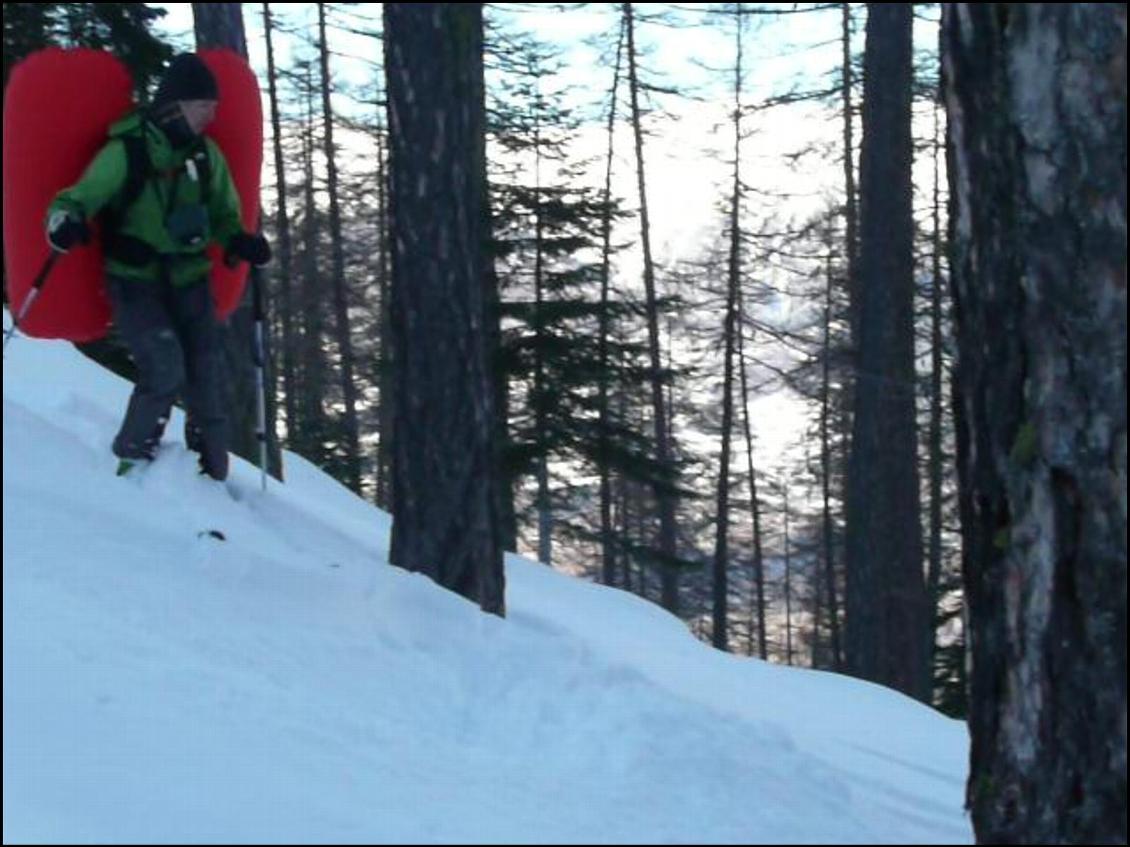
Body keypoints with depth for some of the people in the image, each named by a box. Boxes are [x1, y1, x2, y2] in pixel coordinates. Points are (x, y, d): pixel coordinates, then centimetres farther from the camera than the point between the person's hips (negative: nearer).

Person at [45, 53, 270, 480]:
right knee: (165, 369, -22)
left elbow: (223, 215, 16)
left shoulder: (206, 155, 3)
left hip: (188, 280, 5)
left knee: (207, 380, 3)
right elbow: (77, 199, -13)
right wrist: (65, 222, -36)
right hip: (135, 280, -5)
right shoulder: (126, 151, -13)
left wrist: (240, 242, -5)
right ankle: (131, 460, -2)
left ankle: (213, 475, 17)